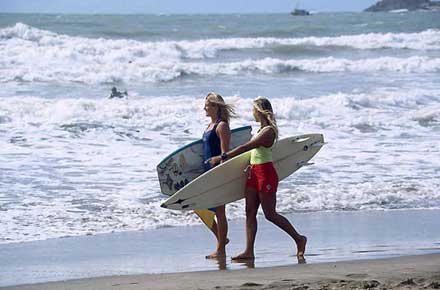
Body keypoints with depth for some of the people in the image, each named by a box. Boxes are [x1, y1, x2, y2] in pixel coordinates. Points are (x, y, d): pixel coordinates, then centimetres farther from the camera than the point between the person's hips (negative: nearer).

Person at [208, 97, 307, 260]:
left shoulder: (268, 131, -19)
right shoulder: (263, 129, 11)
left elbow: (246, 147, -23)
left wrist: (223, 157, -23)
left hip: (266, 173, -10)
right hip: (254, 172, 10)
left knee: (270, 214, -2)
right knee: (250, 212, 4)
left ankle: (299, 239, 11)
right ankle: (249, 251, 3)